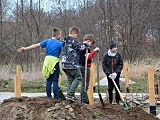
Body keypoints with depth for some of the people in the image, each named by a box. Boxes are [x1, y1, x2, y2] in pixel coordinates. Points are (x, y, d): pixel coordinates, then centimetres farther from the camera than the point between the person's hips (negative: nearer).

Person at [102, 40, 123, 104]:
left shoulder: (118, 54, -4)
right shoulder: (106, 55, -5)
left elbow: (121, 64, -2)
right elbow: (104, 65, -2)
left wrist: (116, 72, -13)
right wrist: (108, 73, -12)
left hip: (116, 74, 0)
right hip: (109, 75, 0)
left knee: (117, 87, 1)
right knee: (110, 88, 4)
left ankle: (117, 100, 9)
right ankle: (110, 101, 14)